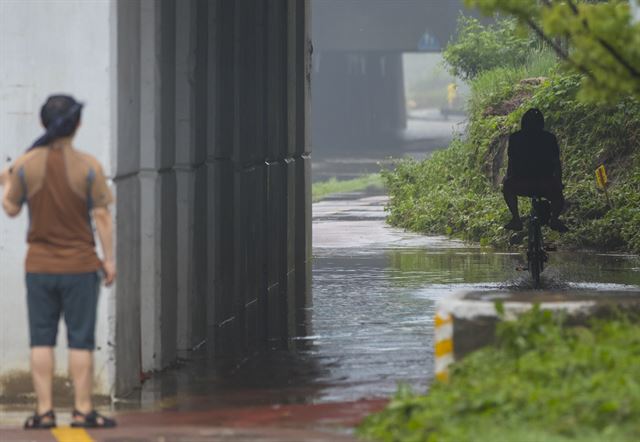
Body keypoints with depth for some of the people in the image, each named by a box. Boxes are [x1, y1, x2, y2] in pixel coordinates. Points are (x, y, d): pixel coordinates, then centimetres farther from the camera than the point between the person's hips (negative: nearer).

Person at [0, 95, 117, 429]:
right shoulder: (88, 166, -9)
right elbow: (101, 216, -10)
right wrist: (108, 258, -2)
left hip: (39, 266, 2)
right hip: (80, 265, -2)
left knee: (41, 340, 6)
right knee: (80, 340, 4)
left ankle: (44, 410, 4)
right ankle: (83, 410, 4)